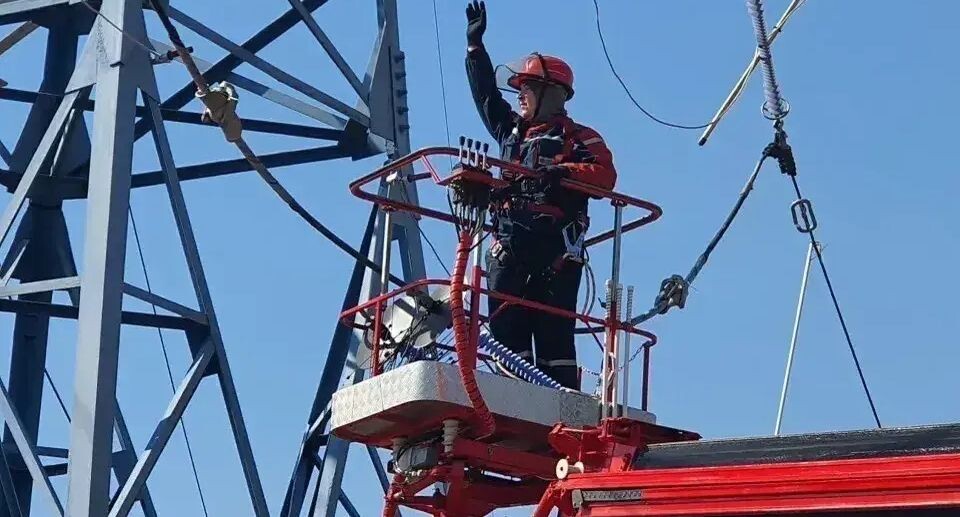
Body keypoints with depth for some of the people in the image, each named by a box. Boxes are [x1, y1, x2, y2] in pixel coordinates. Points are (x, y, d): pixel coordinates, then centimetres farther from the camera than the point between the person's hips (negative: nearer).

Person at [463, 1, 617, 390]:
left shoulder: (578, 137, 5)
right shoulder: (511, 130, 23)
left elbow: (605, 175, -11)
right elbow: (485, 94, 32)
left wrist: (560, 171, -26)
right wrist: (475, 44, 32)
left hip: (555, 251, -6)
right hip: (508, 248, 6)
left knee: (553, 332, -9)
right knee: (506, 329, -3)